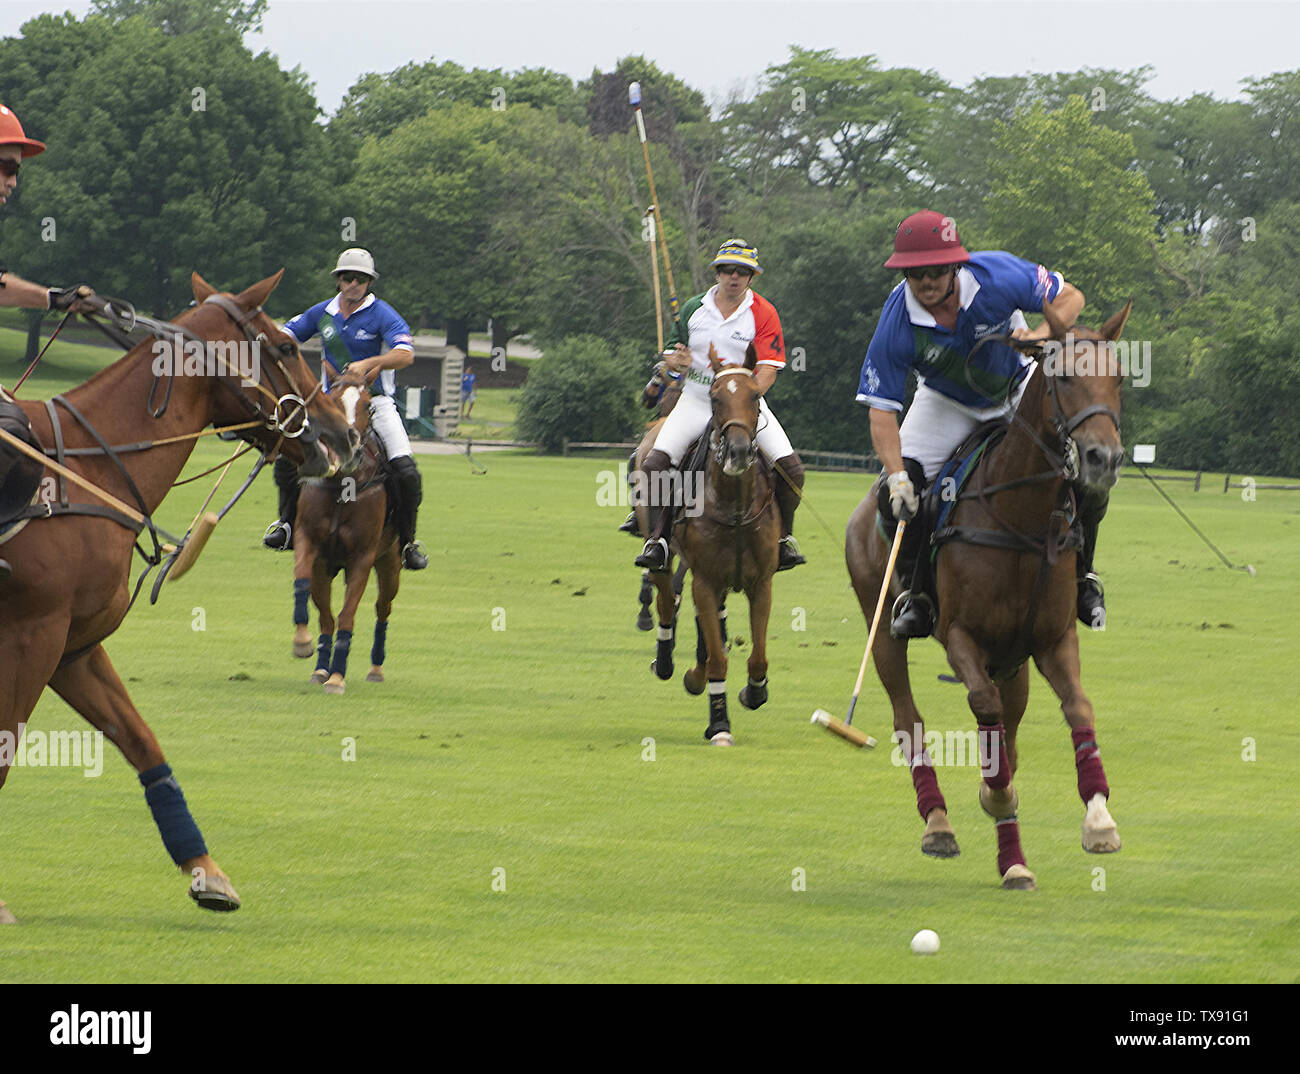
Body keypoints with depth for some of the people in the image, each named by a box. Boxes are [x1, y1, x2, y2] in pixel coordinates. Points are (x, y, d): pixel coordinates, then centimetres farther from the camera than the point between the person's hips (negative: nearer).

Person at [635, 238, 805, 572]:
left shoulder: (763, 314, -3)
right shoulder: (693, 309, 6)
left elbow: (768, 369, -9)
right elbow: (670, 354, 14)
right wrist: (678, 360, -11)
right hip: (696, 401, 1)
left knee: (790, 467, -19)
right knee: (654, 464, -20)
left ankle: (783, 535, 1)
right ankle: (657, 538, -13)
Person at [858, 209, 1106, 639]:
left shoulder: (998, 275, -31)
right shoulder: (896, 325, -30)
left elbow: (1069, 297, -15)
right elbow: (882, 411, -27)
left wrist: (1043, 335, -36)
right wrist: (898, 477, -39)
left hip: (1019, 389, 0)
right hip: (947, 404, 0)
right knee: (897, 494, -18)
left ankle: (1080, 575, 8)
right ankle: (917, 594, 2)